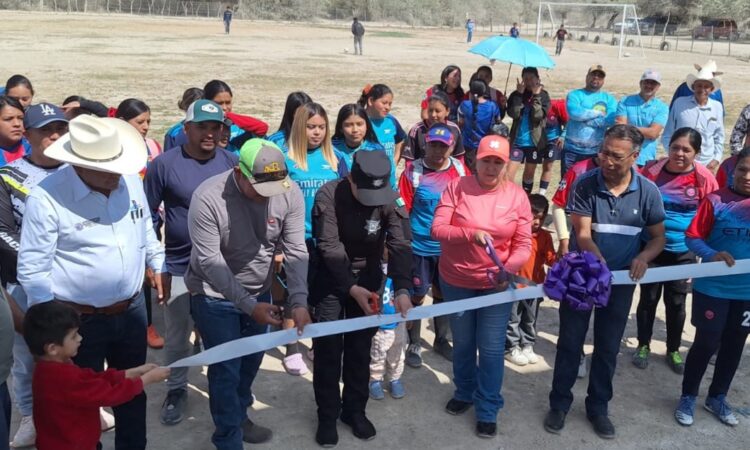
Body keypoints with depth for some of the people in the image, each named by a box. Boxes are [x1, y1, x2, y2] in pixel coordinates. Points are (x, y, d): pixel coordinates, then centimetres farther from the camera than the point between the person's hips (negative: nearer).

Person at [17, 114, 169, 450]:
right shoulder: (46, 197, -21)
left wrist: (158, 265, 17)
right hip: (79, 320, -5)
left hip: (132, 310, 5)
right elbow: (32, 268, -14)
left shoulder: (131, 180, -5)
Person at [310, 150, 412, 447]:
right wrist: (351, 288, -31)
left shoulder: (391, 199, -16)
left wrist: (402, 289, -36)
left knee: (360, 348, 9)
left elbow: (400, 245, -22)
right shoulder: (328, 195, -23)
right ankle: (327, 416, 17)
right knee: (328, 349, 1)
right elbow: (328, 246, -24)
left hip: (369, 278, 2)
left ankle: (354, 409, 26)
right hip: (330, 280, -2)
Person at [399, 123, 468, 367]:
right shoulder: (413, 171, -11)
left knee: (444, 294, 17)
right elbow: (402, 211, -8)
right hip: (419, 246, -3)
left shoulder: (460, 169, -3)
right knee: (416, 295, 9)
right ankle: (414, 344, 27)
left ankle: (441, 340, 37)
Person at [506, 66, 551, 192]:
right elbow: (513, 113, -16)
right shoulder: (516, 94, 2)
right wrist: (519, 94, -18)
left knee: (529, 173, 11)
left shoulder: (543, 95, -1)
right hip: (517, 140, 0)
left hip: (535, 141, 0)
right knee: (509, 173, -7)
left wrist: (536, 96, -19)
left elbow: (538, 116, -17)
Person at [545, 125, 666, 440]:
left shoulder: (647, 191, -8)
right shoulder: (584, 185, -15)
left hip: (620, 281, 2)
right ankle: (559, 403, 25)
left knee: (608, 347, 13)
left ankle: (598, 407, 29)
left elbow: (659, 237, 0)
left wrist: (643, 257, -22)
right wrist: (601, 266, -36)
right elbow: (583, 234, -19)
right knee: (569, 343, 9)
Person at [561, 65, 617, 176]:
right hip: (572, 151, -1)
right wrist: (598, 113, -8)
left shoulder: (609, 98, 9)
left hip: (597, 153, 1)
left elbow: (612, 119, -10)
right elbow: (574, 112, -17)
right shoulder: (574, 95, 4)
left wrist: (584, 118, -12)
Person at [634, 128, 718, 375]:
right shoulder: (652, 169, -10)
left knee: (676, 302, 12)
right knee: (648, 298, 11)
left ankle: (673, 350, 32)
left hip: (683, 251, 0)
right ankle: (643, 345, 30)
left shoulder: (704, 178, -11)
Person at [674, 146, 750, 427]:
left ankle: (717, 397, 36)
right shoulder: (716, 201, -11)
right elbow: (692, 238, -11)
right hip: (712, 288, -4)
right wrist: (712, 255, -28)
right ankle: (688, 397, 24)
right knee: (706, 342, 4)